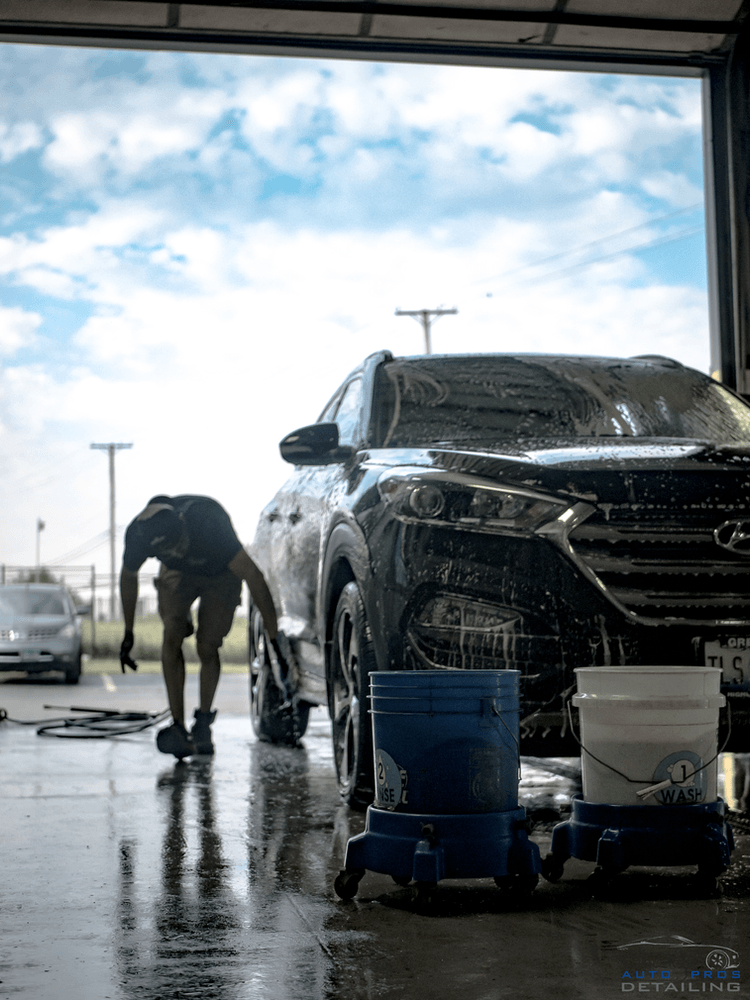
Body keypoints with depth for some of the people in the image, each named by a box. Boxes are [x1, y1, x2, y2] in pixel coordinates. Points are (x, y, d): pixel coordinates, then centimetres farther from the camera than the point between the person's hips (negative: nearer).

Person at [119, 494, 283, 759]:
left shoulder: (209, 524, -44)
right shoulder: (138, 533, -32)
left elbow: (252, 576, -38)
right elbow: (128, 577, -8)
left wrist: (274, 635, -38)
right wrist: (128, 633, -1)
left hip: (221, 573, -2)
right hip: (178, 573, 2)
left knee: (207, 648, -11)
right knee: (172, 636, -19)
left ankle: (203, 724, 11)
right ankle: (178, 726, -14)